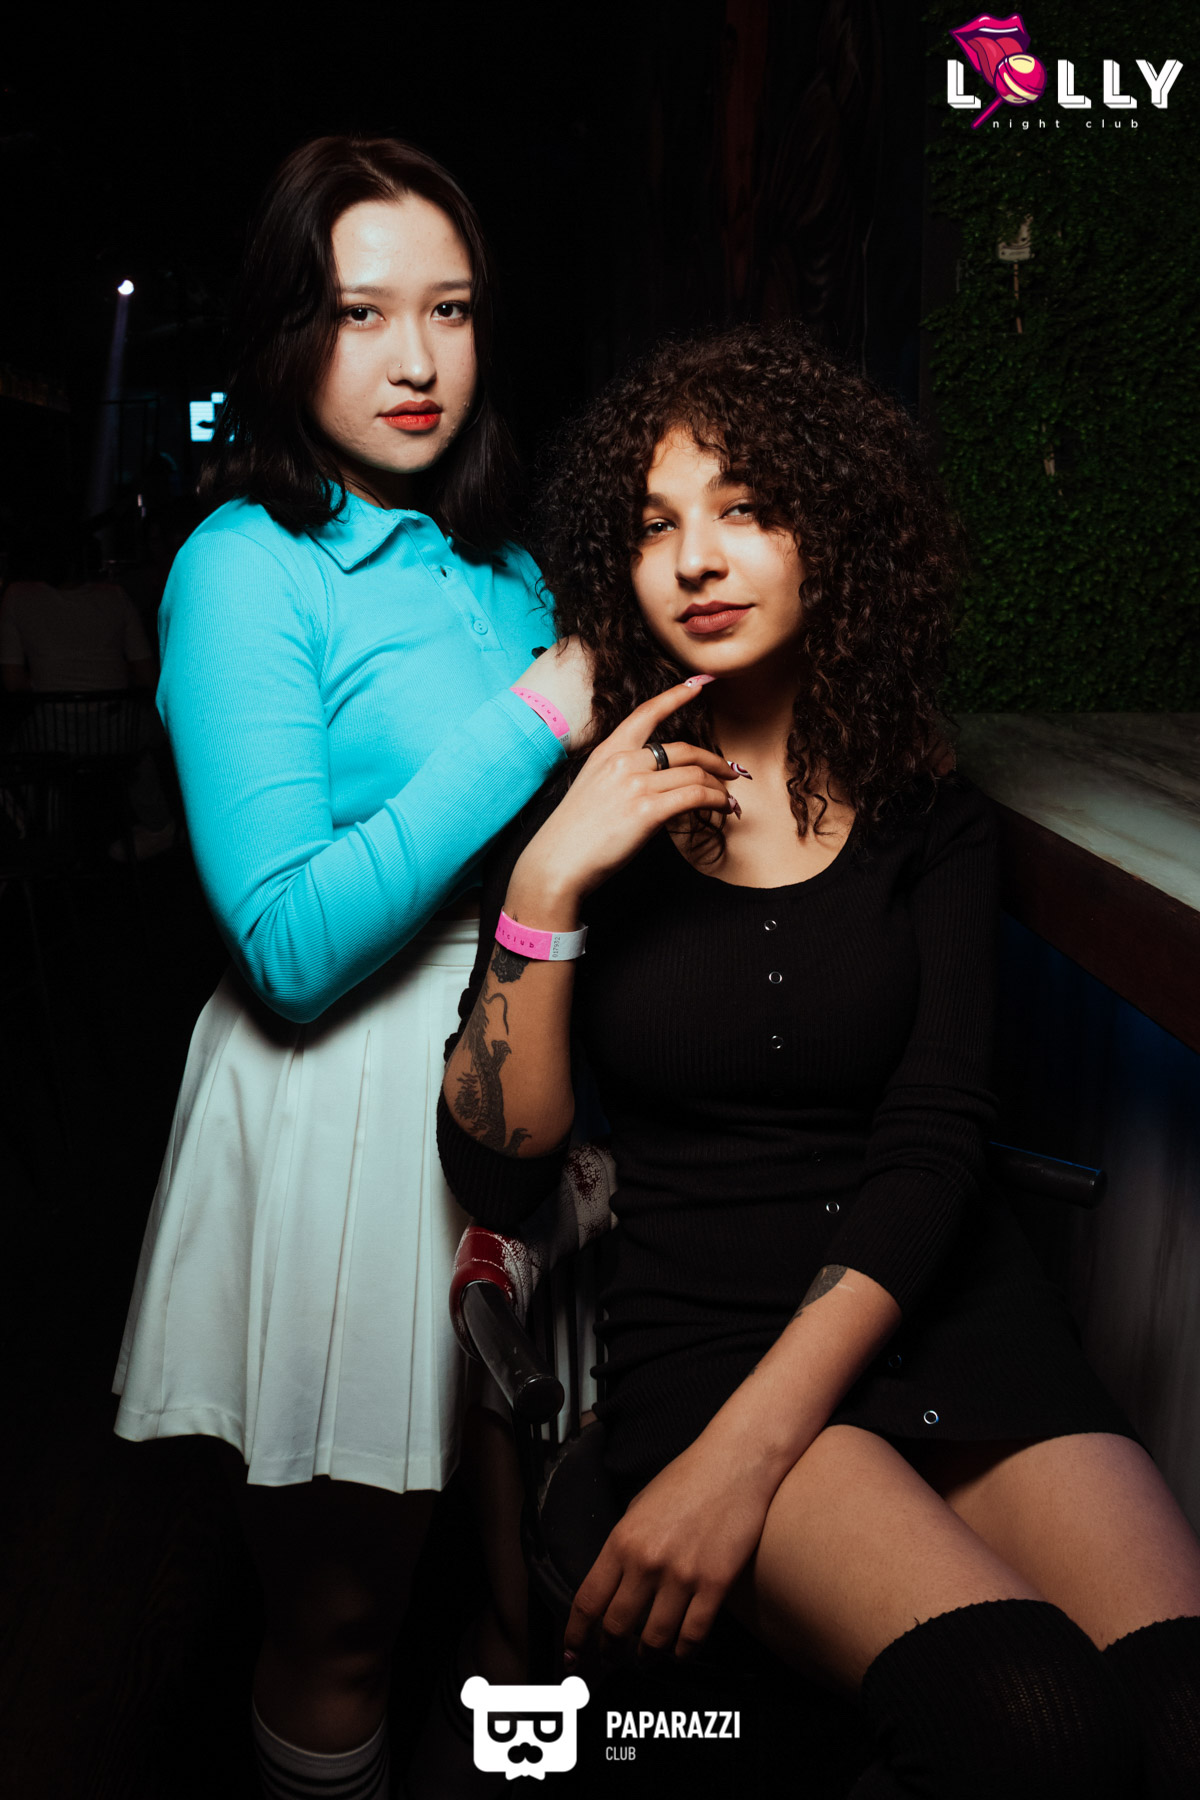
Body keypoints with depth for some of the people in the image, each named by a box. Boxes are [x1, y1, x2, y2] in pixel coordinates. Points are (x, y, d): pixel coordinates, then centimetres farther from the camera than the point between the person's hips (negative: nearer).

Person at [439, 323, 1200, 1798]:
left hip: (950, 1315, 2)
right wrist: (546, 887, -16)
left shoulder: (924, 819, 7)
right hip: (701, 1327, -2)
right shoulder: (577, 816, 4)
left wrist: (743, 1455, -17)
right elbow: (495, 1175, -2)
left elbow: (935, 1147, -5)